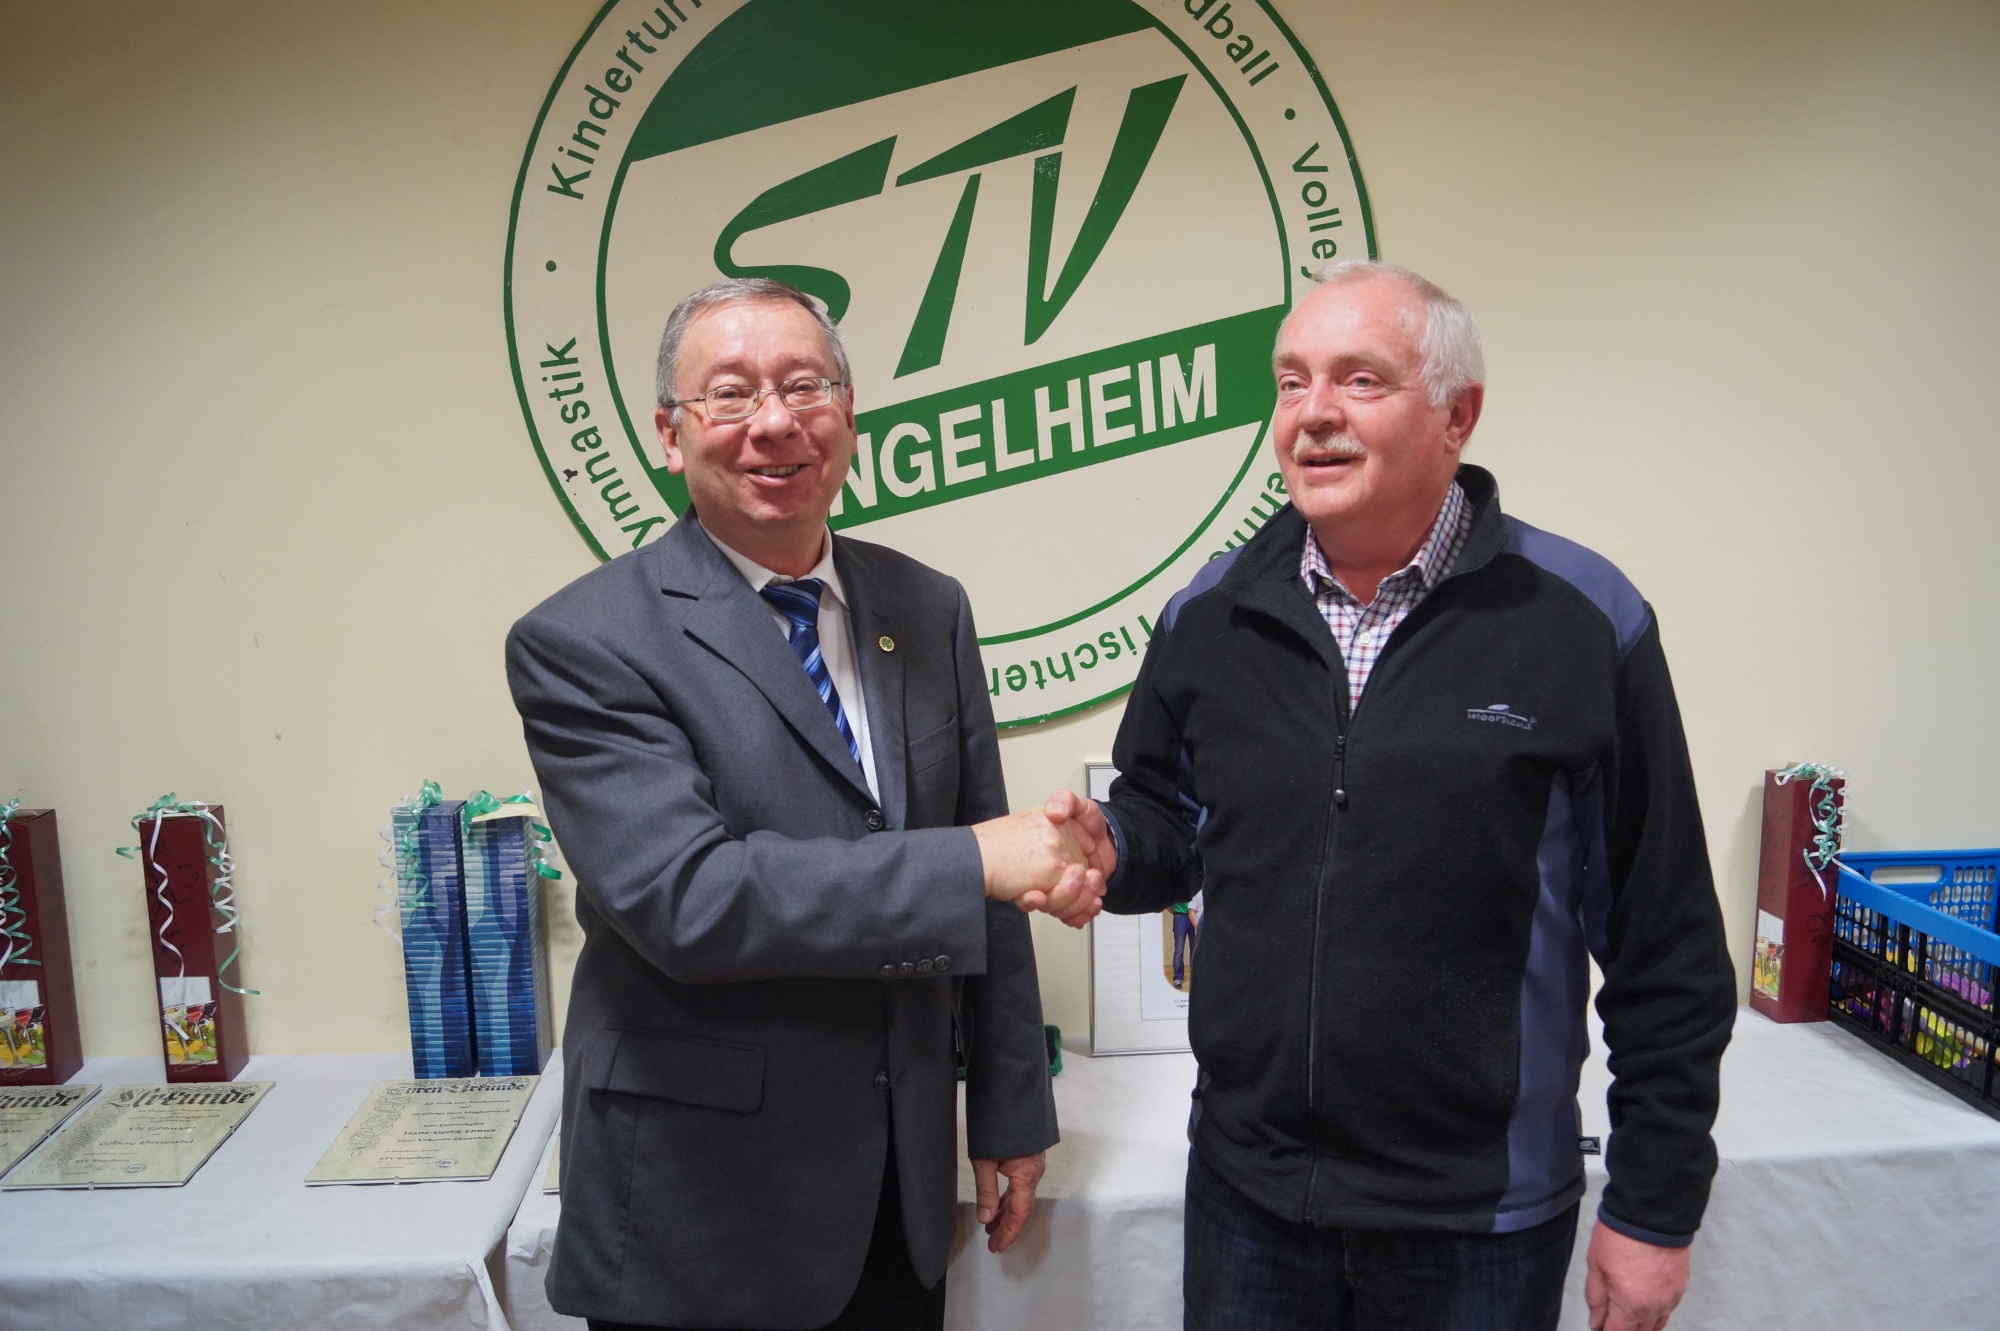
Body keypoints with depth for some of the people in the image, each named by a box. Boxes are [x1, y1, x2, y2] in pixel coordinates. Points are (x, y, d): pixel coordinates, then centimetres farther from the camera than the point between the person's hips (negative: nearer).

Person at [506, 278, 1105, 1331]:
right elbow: (681, 897, -25)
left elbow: (990, 885, 7)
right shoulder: (583, 643, -14)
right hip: (700, 1205, -4)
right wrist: (975, 863, -25)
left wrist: (1010, 1114, 10)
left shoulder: (928, 609, 3)